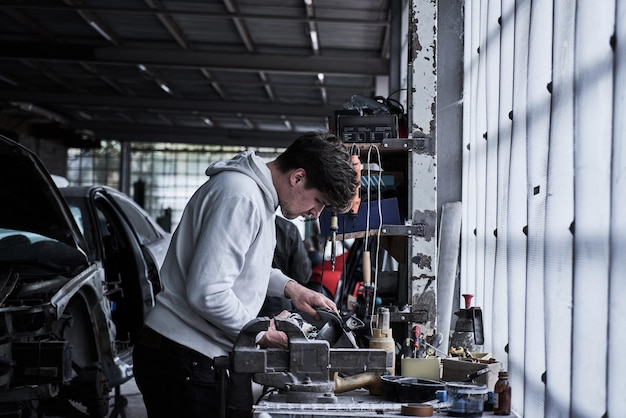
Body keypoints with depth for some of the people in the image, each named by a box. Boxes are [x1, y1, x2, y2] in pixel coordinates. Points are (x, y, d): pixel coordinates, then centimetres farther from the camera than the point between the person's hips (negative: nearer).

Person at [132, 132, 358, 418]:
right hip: (184, 360, -10)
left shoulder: (259, 193, 11)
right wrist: (260, 333, -13)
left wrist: (288, 287, 12)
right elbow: (206, 293, -26)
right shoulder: (240, 196, -22)